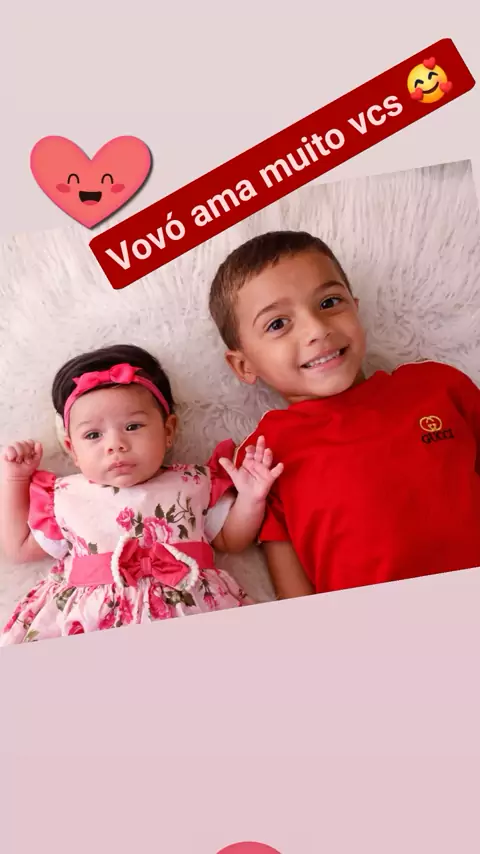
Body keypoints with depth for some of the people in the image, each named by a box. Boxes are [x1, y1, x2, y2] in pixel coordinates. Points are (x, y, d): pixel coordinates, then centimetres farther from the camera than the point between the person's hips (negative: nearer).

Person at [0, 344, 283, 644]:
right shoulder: (65, 498, 14)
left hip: (187, 609, 1)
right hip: (89, 618, 0)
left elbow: (231, 539, 20)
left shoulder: (194, 484, 12)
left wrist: (251, 498, 2)